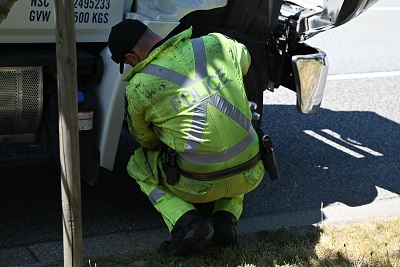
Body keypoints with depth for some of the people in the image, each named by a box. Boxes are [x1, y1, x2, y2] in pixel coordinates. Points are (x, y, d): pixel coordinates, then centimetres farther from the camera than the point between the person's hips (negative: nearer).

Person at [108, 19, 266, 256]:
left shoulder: (139, 88, -8)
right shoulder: (218, 44, -1)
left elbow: (147, 140, 11)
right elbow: (244, 60, 25)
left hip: (200, 185, -3)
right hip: (250, 176, 3)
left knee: (138, 165, 24)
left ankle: (184, 220, 1)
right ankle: (226, 218, 13)